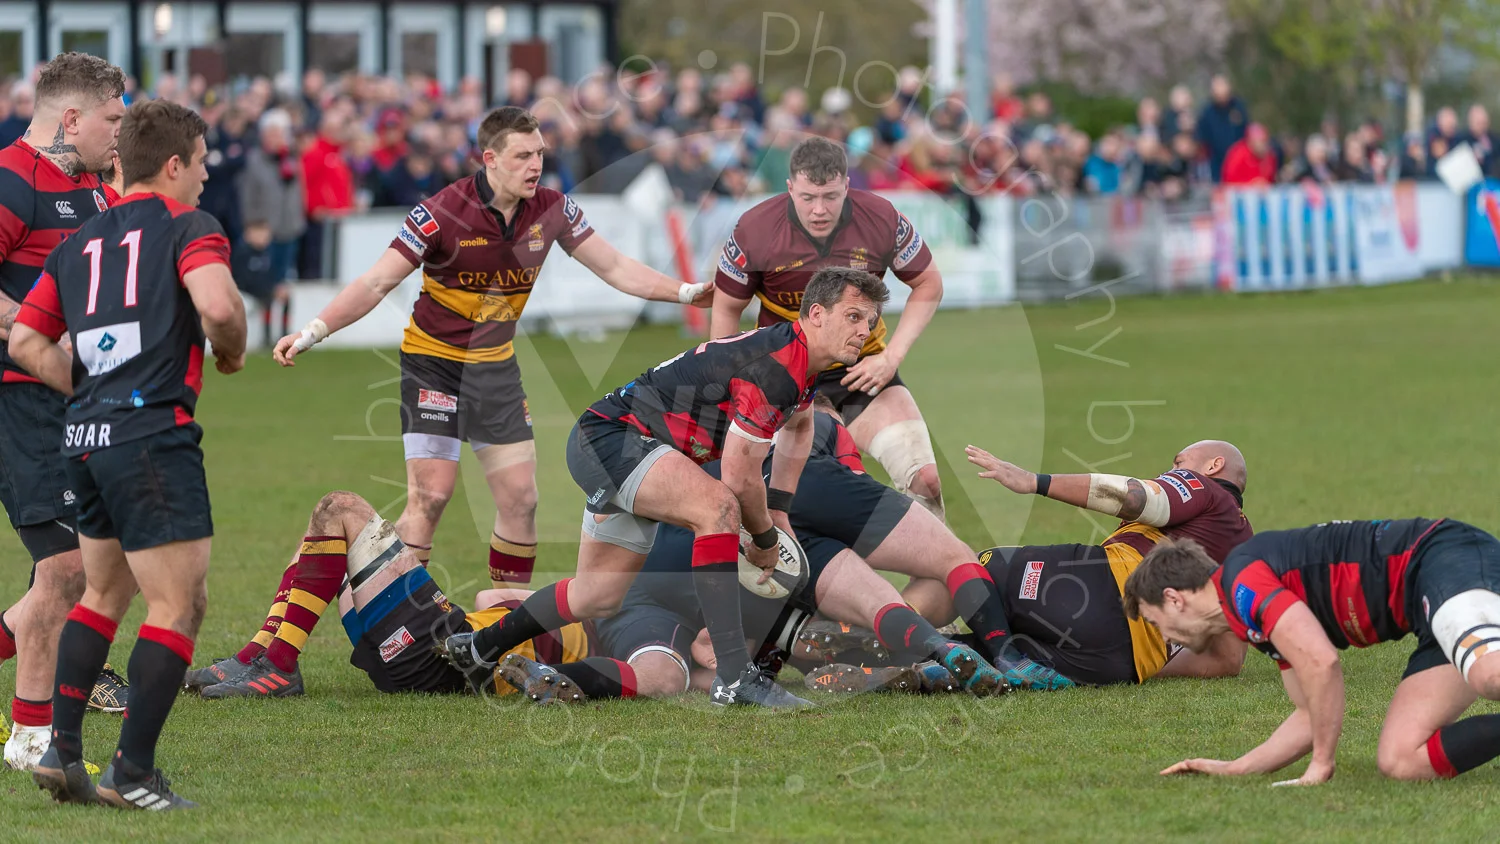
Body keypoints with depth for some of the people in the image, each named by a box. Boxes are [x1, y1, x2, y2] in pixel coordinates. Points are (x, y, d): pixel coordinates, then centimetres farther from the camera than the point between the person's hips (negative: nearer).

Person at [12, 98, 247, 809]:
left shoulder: (80, 243, 17)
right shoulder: (186, 226, -3)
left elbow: (26, 339, 13)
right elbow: (217, 305, -22)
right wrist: (231, 352, -1)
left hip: (85, 438, 8)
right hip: (153, 436, -8)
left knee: (104, 595, 22)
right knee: (179, 606, -4)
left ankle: (61, 750, 15)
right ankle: (133, 773, -9)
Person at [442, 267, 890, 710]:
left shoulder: (803, 363, 6)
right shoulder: (774, 363, -25)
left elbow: (798, 426, 31)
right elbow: (739, 478, -22)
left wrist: (779, 512, 25)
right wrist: (765, 539, -5)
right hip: (609, 437, -11)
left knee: (598, 597, 19)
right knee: (717, 507, -33)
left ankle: (478, 648, 42)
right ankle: (733, 676, -38)